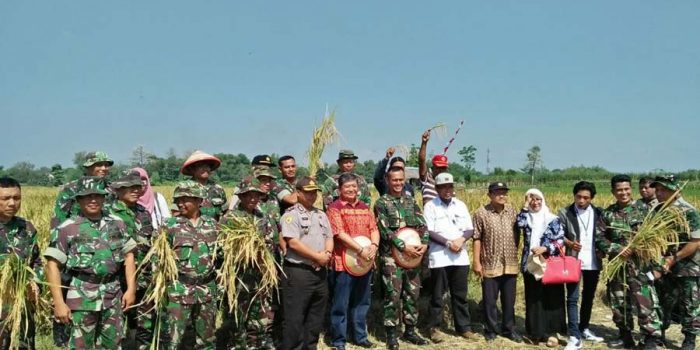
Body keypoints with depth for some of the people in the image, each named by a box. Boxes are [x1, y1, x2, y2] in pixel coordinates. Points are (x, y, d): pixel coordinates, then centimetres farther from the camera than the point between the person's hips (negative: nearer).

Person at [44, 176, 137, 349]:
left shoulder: (117, 223, 7)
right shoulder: (67, 228, -5)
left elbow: (128, 255, 12)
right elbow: (52, 265, -7)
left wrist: (131, 289, 4)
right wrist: (59, 302, -12)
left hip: (113, 296, 4)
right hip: (82, 297, -4)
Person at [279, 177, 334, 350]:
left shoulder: (321, 215, 15)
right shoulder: (291, 215, -8)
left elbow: (329, 238, 16)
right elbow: (293, 243, -17)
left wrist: (327, 253, -6)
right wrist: (317, 256, -14)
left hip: (320, 272, 7)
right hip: (298, 272, -7)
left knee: (316, 317, 14)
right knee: (294, 319, -1)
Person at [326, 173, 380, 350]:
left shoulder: (365, 207, 12)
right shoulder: (334, 208, -7)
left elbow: (374, 229, 9)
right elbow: (340, 233, -16)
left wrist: (374, 245, -12)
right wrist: (360, 249, -21)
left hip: (365, 262, 6)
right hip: (344, 262, -6)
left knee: (362, 302, 15)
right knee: (341, 304, 2)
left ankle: (361, 336, 28)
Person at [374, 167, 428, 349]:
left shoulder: (411, 201, 12)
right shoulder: (381, 203, -4)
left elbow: (422, 224, 6)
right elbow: (385, 230, -13)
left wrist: (424, 244, -11)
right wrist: (404, 247, -19)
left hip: (412, 254, 5)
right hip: (391, 256, -5)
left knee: (412, 293, 10)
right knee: (393, 295, -4)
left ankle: (410, 330, 23)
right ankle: (391, 334, 7)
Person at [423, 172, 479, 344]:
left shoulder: (461, 205, 10)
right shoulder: (431, 206, -2)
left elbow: (470, 230, 8)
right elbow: (429, 232, -9)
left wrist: (461, 239, -12)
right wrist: (448, 242, -15)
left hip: (460, 257, 4)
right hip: (439, 257, -3)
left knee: (460, 294, 10)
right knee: (437, 294, 4)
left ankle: (464, 327, 20)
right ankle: (434, 328, 14)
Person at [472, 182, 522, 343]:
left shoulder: (512, 211, 4)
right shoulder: (481, 213, -8)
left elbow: (517, 235, 12)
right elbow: (477, 239, -7)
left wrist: (515, 255, 10)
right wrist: (477, 262, -9)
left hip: (510, 265, 3)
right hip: (490, 265, -3)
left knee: (509, 300, 13)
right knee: (489, 300, 7)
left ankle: (509, 329, 28)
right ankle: (490, 330, 22)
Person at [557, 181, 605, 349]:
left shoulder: (598, 213, 4)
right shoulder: (565, 213, -4)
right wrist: (569, 243, -21)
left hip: (593, 262, 3)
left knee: (589, 297, 16)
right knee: (572, 299, -4)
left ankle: (584, 329, 32)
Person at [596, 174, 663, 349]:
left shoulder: (642, 210, 1)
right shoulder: (608, 213, 4)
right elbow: (599, 237, 0)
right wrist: (616, 249, -14)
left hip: (640, 263, -3)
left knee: (645, 301, -7)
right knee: (618, 302, 11)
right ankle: (625, 336, 25)